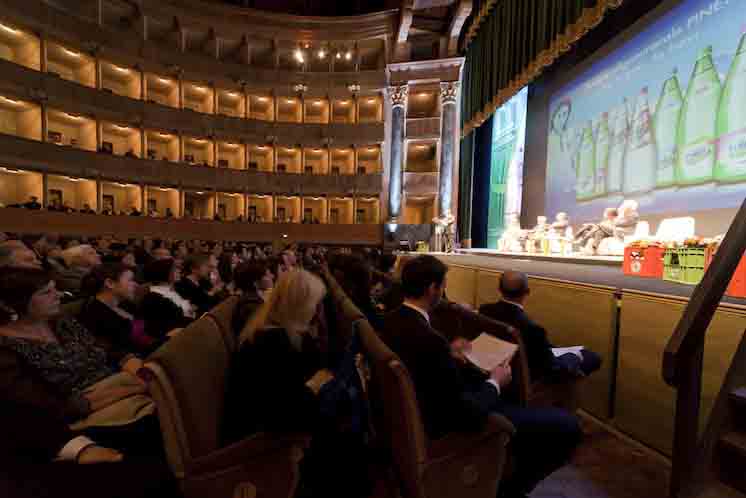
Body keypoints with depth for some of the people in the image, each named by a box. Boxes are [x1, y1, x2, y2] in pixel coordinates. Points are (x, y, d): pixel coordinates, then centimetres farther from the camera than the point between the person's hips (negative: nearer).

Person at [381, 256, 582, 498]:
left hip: (426, 404, 9)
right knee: (567, 426, -6)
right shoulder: (430, 340, -36)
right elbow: (470, 414, -27)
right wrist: (495, 383, -10)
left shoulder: (392, 320, -8)